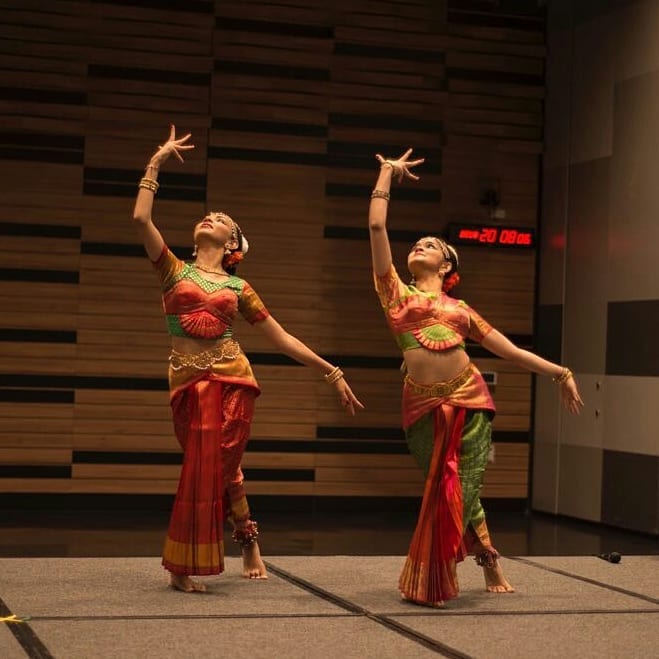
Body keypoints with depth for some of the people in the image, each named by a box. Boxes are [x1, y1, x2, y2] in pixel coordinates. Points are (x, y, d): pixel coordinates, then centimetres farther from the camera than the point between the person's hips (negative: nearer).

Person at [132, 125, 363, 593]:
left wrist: (332, 372, 8)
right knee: (206, 470, 0)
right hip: (190, 382, 0)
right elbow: (141, 218, -2)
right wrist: (157, 161, 3)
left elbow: (281, 338, 13)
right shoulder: (175, 271, 11)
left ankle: (184, 567, 16)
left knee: (217, 468, -1)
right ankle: (248, 539, 20)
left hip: (233, 378, 0)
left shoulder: (238, 287, 13)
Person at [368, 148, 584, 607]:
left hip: (469, 399, 2)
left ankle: (430, 581, 18)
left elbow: (511, 350, 18)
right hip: (425, 405, -1)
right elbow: (377, 226, 6)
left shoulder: (461, 309, 18)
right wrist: (387, 174, 13)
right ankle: (488, 559, 23)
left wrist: (560, 372, 14)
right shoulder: (396, 293, 12)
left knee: (459, 489, 1)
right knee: (448, 491, 1)